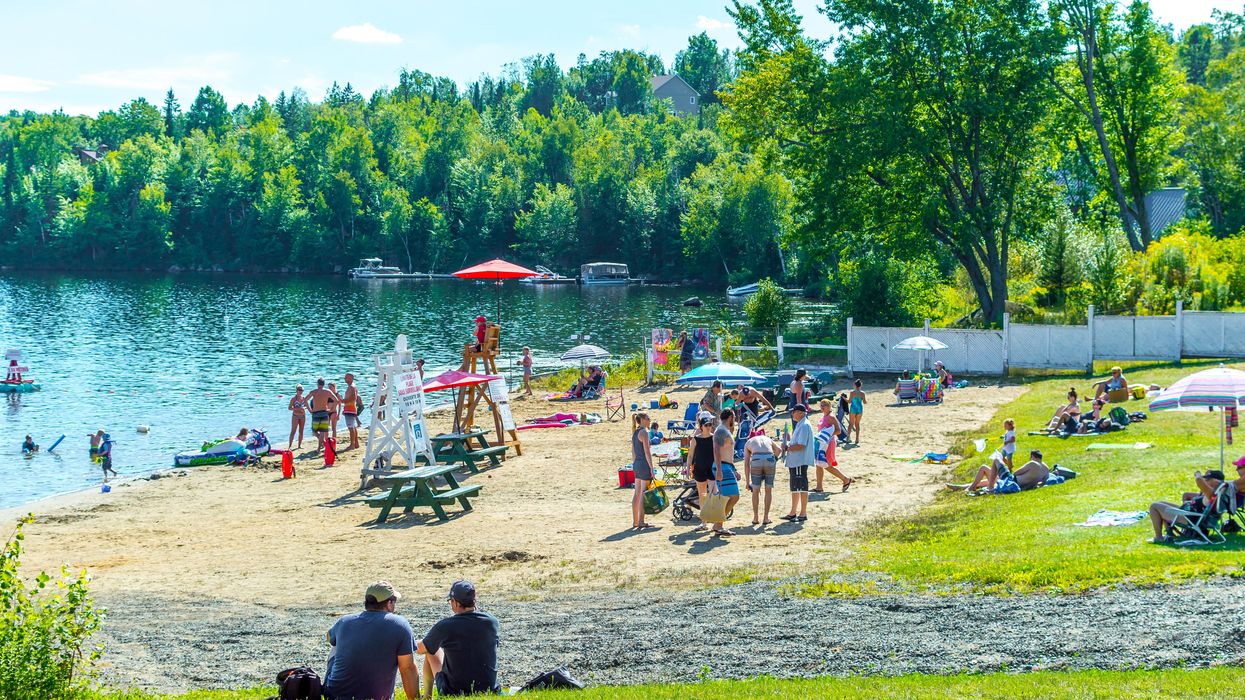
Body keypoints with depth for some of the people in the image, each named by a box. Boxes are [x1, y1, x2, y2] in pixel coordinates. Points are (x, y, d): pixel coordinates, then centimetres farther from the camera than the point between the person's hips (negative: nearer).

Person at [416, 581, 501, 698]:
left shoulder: (444, 626, -15)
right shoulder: (493, 622, -7)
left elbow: (420, 649, 4)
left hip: (453, 692, -3)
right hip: (489, 690, 3)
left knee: (430, 651, 19)